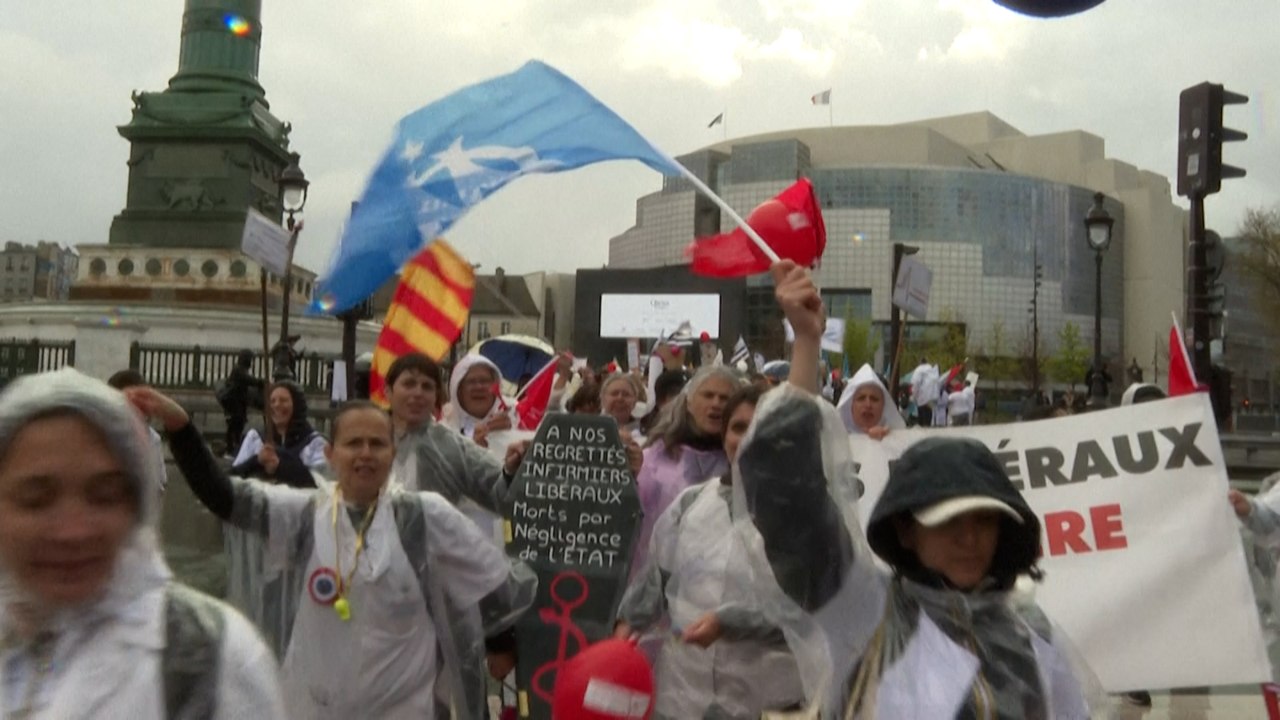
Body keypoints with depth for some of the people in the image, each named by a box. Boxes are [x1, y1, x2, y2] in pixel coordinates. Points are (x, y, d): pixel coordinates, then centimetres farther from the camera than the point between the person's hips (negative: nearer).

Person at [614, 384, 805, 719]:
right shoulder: (689, 501, 6)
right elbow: (657, 574, 14)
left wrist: (727, 621, -21)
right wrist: (629, 622, 1)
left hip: (765, 692, -3)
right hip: (682, 682, 3)